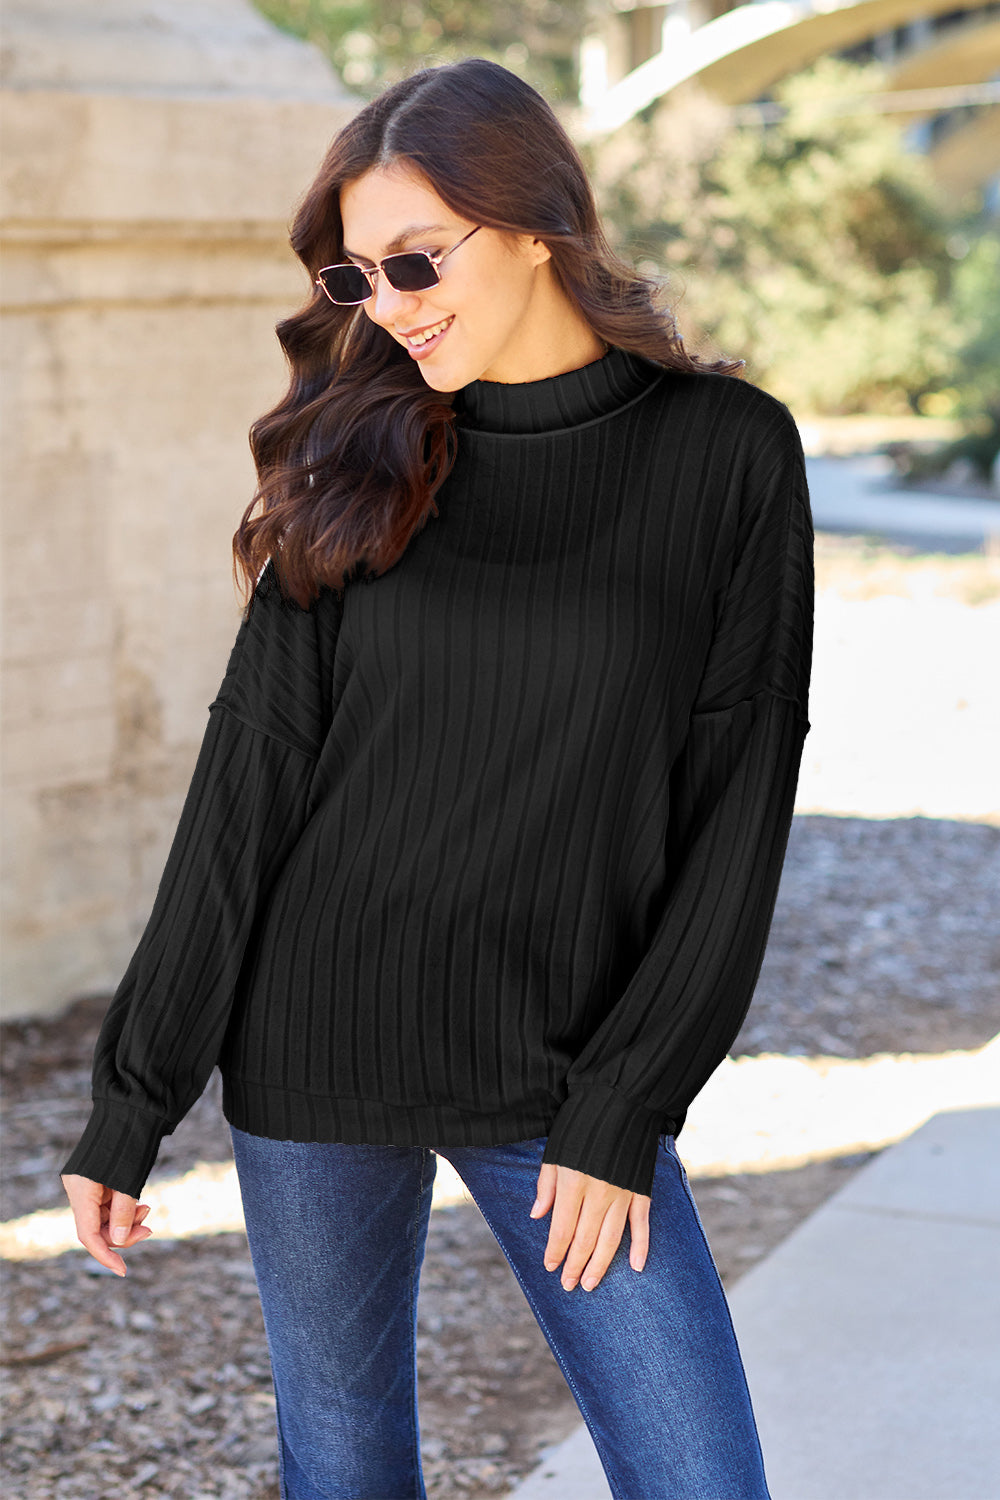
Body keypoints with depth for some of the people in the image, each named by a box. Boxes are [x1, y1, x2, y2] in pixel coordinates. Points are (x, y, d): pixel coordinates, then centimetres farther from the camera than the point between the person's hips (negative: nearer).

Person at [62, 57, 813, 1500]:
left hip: (567, 1071, -1)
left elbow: (741, 797, -5)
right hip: (320, 1054, 2)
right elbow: (253, 770, 0)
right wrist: (132, 1103, -1)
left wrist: (626, 1110, -9)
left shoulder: (727, 453, -4)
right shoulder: (361, 454, 1)